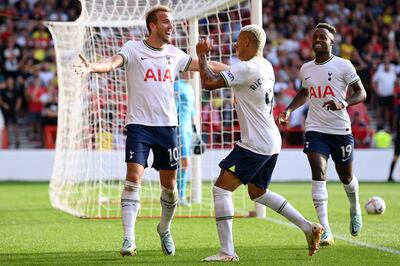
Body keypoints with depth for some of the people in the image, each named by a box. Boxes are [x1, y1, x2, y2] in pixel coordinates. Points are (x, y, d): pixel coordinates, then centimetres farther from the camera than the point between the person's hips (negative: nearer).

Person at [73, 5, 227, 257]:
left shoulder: (174, 54, 9)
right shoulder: (133, 48, -5)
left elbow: (202, 64, 22)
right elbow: (114, 62, -23)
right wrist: (92, 66, -44)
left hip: (167, 125, 4)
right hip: (139, 124, -4)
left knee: (170, 185, 8)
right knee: (134, 179, -16)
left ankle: (165, 230, 33)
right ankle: (129, 240, -15)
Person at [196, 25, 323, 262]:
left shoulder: (247, 68, -18)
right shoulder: (266, 67, 11)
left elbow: (209, 82, -22)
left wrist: (202, 56, -6)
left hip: (255, 144, -10)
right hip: (272, 142, 10)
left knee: (221, 188, -9)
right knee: (258, 192, 24)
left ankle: (227, 251, -13)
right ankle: (309, 228, 24)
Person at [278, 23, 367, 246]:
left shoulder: (343, 65, -6)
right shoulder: (306, 69, 8)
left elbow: (361, 93, -6)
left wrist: (344, 103, -24)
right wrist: (290, 109, 12)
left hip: (340, 129, -2)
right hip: (315, 129, 2)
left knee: (346, 177, 11)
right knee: (318, 172, -17)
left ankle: (355, 208, 47)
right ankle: (325, 231, -21)